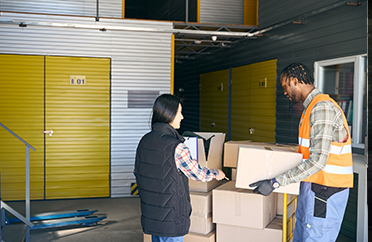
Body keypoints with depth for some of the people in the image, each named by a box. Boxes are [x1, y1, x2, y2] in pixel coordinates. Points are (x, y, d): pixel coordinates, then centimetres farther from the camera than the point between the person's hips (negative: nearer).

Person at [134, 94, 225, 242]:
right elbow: (197, 174, -10)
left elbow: (138, 173, 11)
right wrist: (216, 174, 10)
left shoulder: (144, 141, -1)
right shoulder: (176, 148, -23)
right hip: (171, 221, -7)